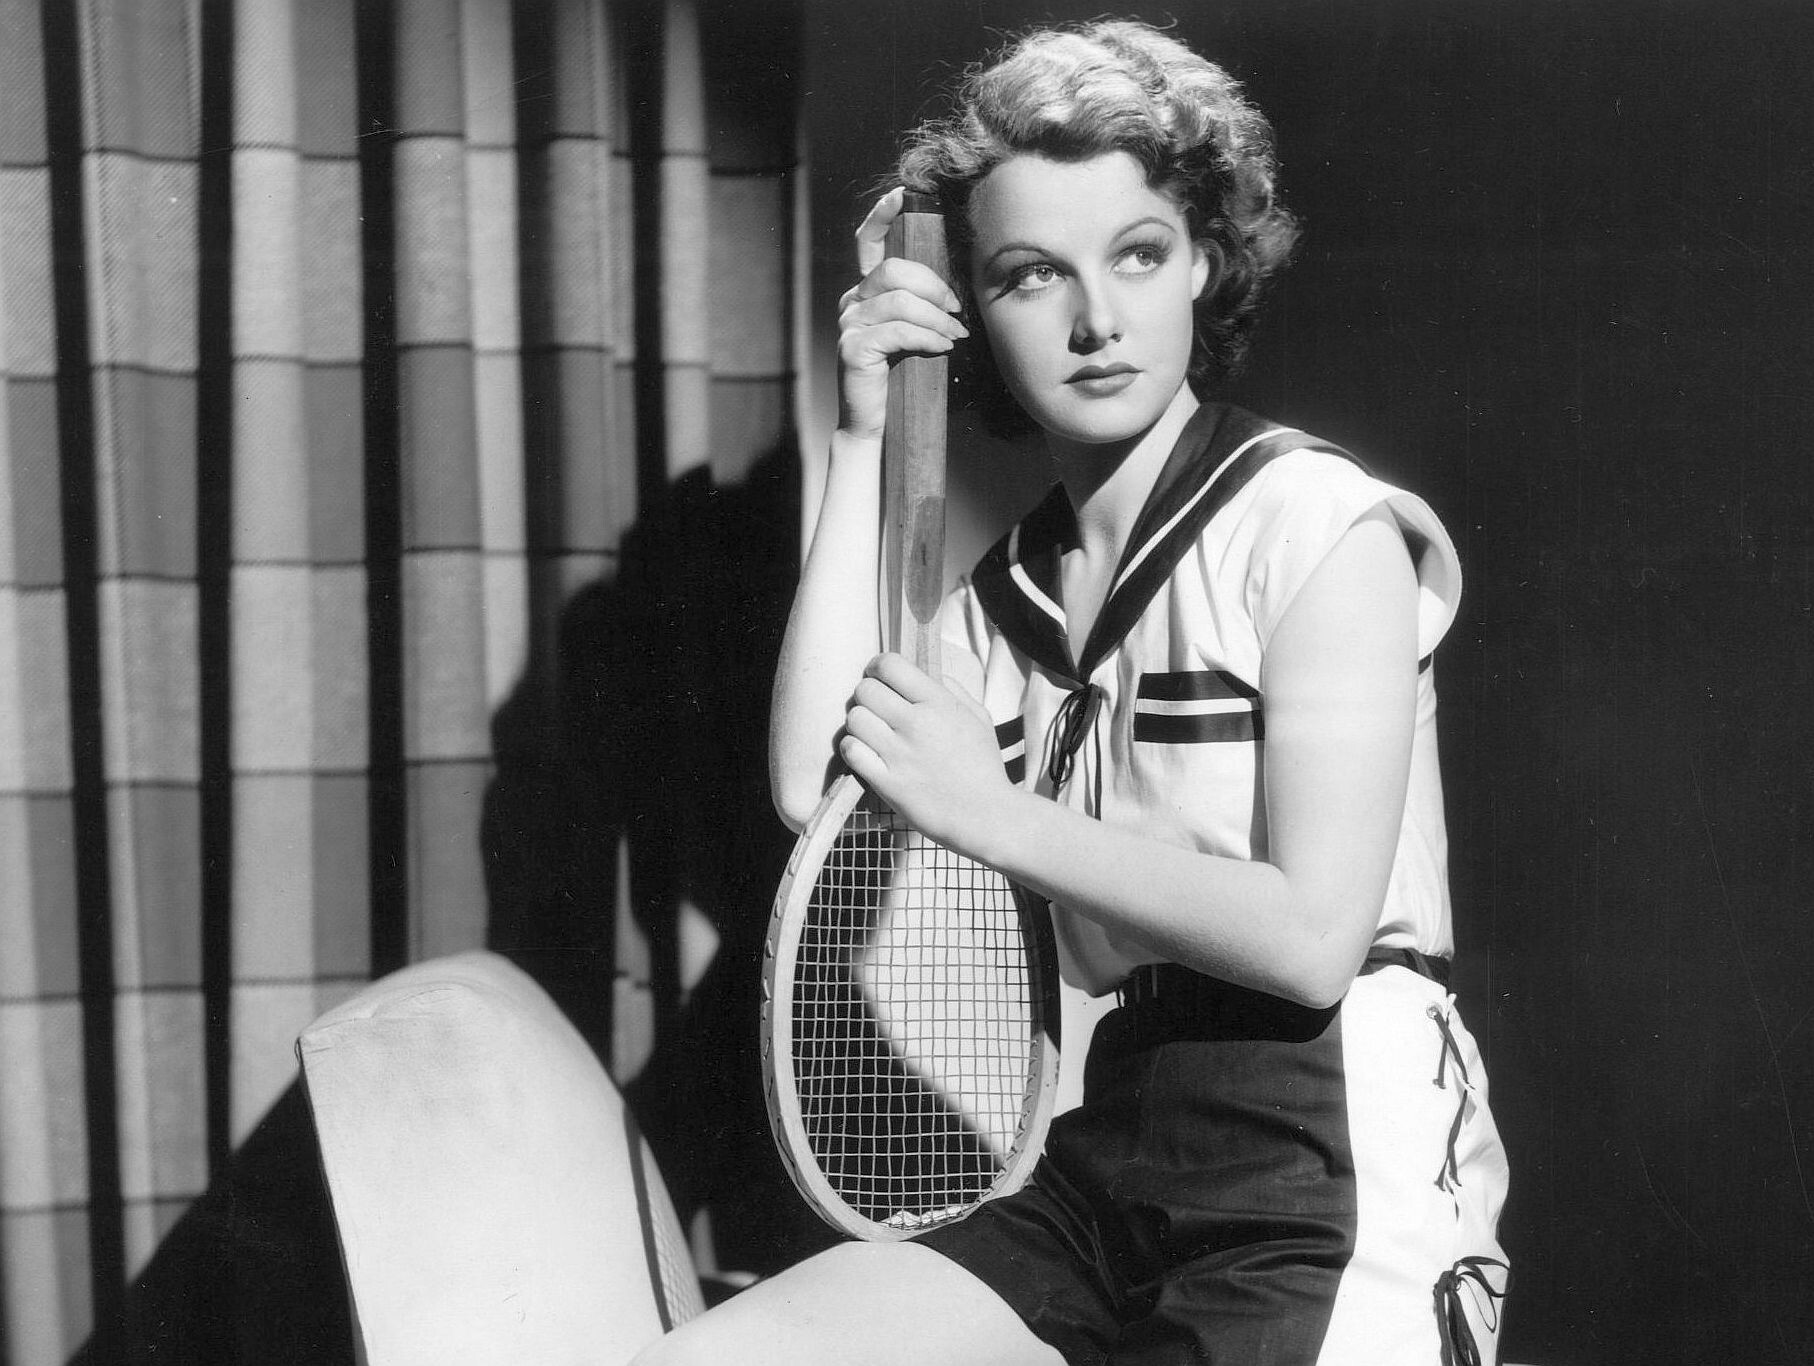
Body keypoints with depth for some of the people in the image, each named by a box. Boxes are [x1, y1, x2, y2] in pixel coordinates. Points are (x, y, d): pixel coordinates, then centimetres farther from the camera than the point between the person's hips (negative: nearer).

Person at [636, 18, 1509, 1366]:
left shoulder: (1315, 523, -8)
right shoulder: (1006, 595, 11)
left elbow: (1314, 935, -15)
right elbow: (815, 783, -6)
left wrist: (999, 817, -10)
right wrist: (864, 441, -3)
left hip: (1331, 1187, -5)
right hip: (1108, 1172, 6)